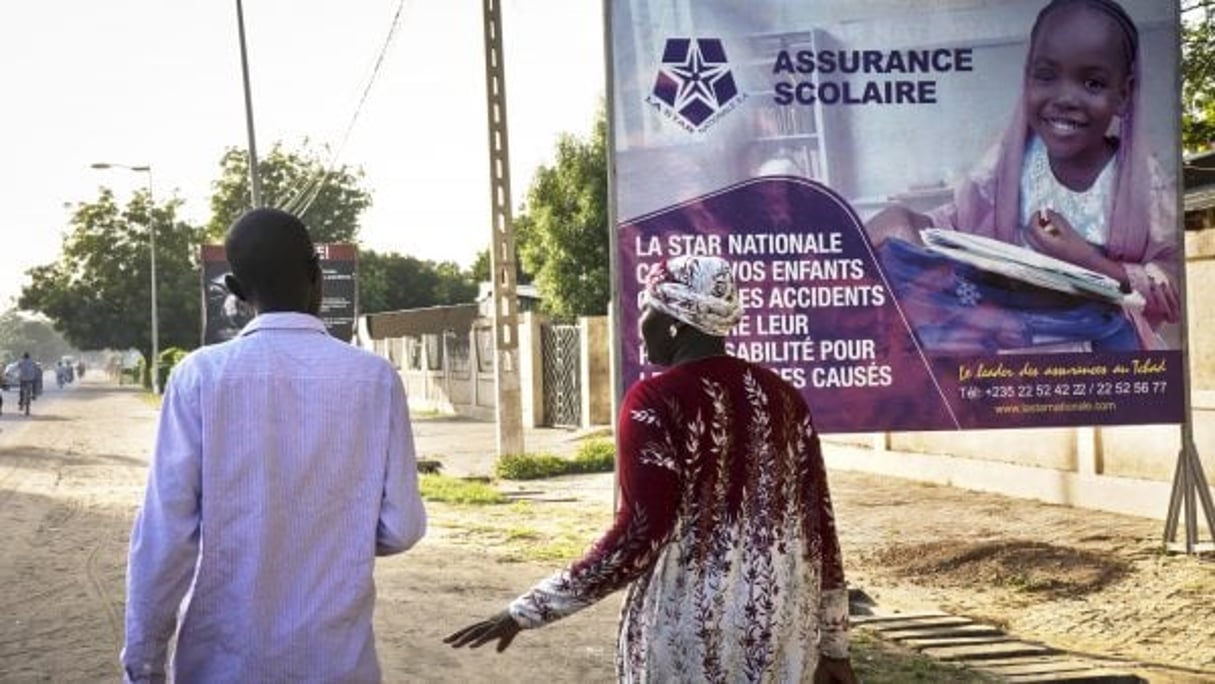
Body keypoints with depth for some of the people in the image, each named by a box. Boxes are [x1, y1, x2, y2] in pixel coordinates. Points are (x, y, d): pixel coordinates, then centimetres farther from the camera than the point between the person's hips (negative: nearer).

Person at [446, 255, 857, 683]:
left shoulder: (655, 401, -12)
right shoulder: (782, 397, 5)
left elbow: (639, 536, -19)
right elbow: (819, 525, 5)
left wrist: (527, 610, -14)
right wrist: (832, 643, 13)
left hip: (689, 632, -5)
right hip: (781, 629, 6)